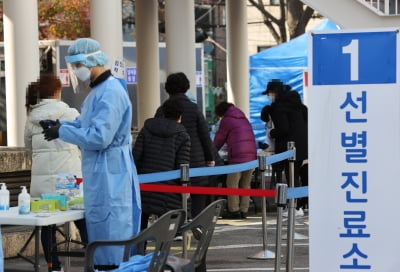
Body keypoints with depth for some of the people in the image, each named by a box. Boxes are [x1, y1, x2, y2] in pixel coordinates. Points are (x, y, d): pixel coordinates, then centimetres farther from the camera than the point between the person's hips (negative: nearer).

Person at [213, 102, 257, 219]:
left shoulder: (226, 120, 4)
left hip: (237, 156, -7)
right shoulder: (244, 119, 25)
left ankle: (234, 211, -6)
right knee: (245, 185, 8)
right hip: (251, 155, 7)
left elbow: (219, 138, 9)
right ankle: (244, 211, 6)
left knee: (232, 184, -2)